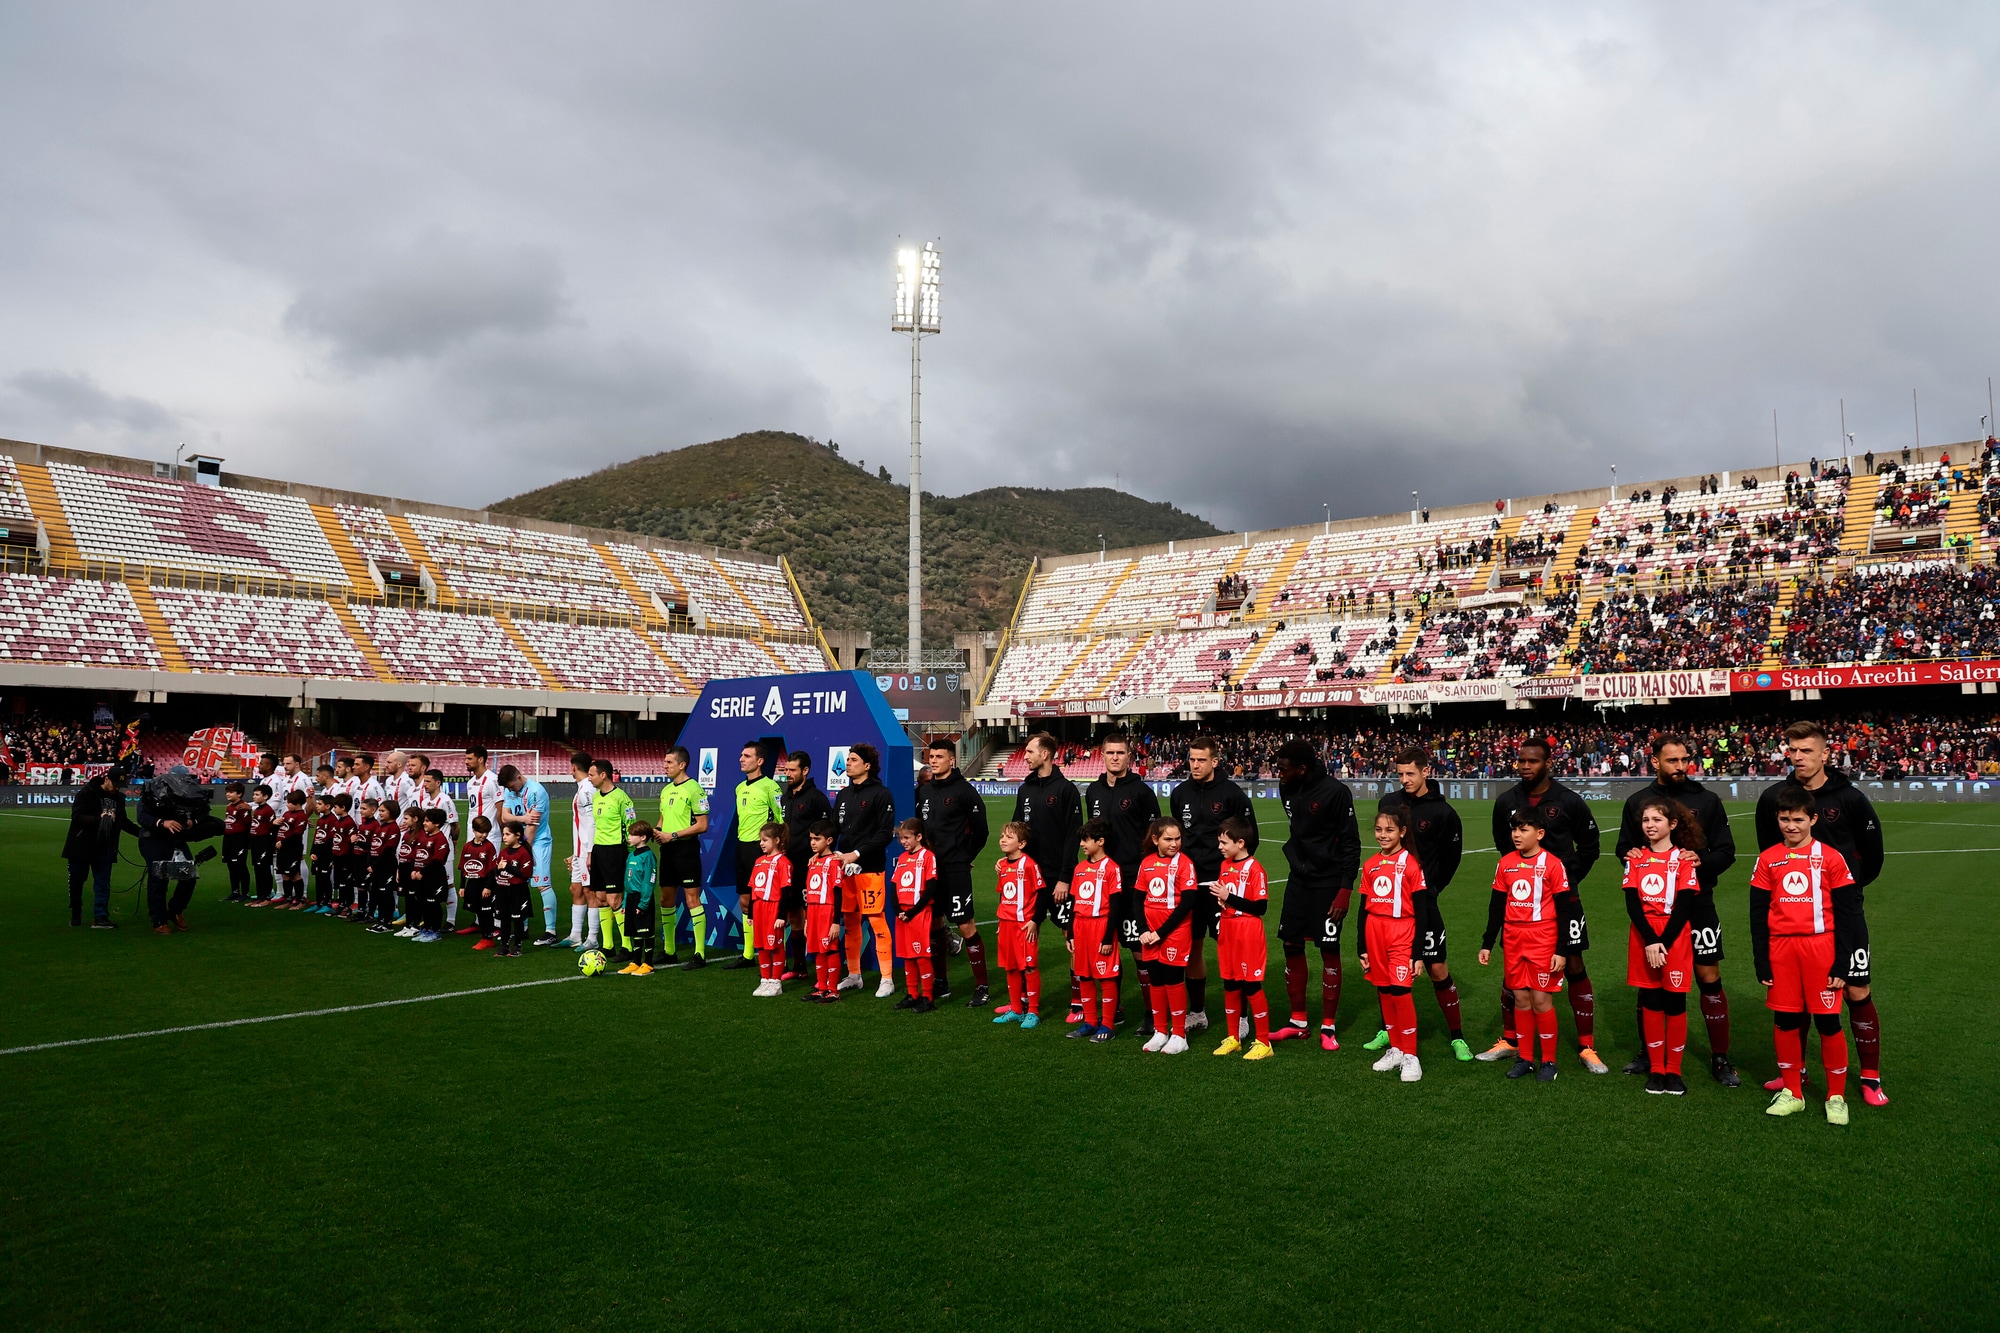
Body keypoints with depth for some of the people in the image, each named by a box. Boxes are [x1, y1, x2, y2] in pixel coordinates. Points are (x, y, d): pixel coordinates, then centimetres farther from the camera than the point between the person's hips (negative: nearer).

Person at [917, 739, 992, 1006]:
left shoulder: (964, 791, -9)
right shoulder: (924, 791, 11)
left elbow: (980, 830, -6)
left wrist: (965, 858, -1)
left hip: (955, 871, -7)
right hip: (929, 867, 7)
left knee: (967, 926, -6)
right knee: (934, 923, 12)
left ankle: (981, 987, 2)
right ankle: (941, 983, 25)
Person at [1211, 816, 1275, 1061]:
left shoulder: (1254, 869, -15)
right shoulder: (1225, 866, 9)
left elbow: (1260, 907, -19)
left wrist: (1229, 898, -20)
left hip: (1249, 934, -7)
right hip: (1227, 932, 7)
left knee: (1251, 986, -1)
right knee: (1230, 985, 13)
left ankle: (1263, 1042, 9)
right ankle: (1232, 1038, 24)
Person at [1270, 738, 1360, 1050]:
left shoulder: (1336, 791, -17)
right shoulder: (1288, 789, 1)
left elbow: (1351, 843, -13)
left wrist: (1345, 889, -16)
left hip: (1328, 882, -6)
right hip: (1298, 879, 6)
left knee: (1329, 951, -2)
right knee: (1291, 946, 7)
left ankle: (1328, 1027, 10)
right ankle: (1298, 1021, 19)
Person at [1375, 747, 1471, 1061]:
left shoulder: (1443, 812, -7)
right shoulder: (1388, 802, 4)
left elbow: (1451, 857, 1)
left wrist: (1431, 889, 0)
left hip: (1423, 900, -4)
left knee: (1437, 968, -3)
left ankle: (1457, 1037, 9)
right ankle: (1390, 1029, 24)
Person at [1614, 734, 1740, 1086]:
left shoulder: (1706, 800, 0)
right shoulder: (1637, 802, 5)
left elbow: (1726, 852, 0)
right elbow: (1623, 848, 11)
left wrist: (1701, 863, -20)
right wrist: (1629, 856, -12)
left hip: (1696, 904, -2)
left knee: (1709, 979, -1)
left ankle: (1720, 1059, 12)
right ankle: (1649, 1054, 24)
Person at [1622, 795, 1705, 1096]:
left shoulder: (1683, 859, -3)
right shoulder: (1636, 859, 5)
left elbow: (1683, 907, -9)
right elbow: (1632, 904, -3)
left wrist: (1664, 943, -16)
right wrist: (1650, 942, -14)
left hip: (1675, 939, -2)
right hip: (1643, 939, 2)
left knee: (1674, 1003, 2)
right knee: (1650, 1003, 6)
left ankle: (1674, 1070, 12)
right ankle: (1655, 1069, 14)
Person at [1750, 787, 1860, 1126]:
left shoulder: (1831, 858, -1)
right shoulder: (1767, 860, 5)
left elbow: (1847, 914, 0)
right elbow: (1758, 915, 7)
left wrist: (1841, 964, -5)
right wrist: (1762, 964, 4)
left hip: (1820, 946, -2)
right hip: (1781, 948, 2)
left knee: (1828, 1021, 0)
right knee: (1785, 1021, 8)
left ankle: (1836, 1095, 15)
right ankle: (1791, 1092, 21)